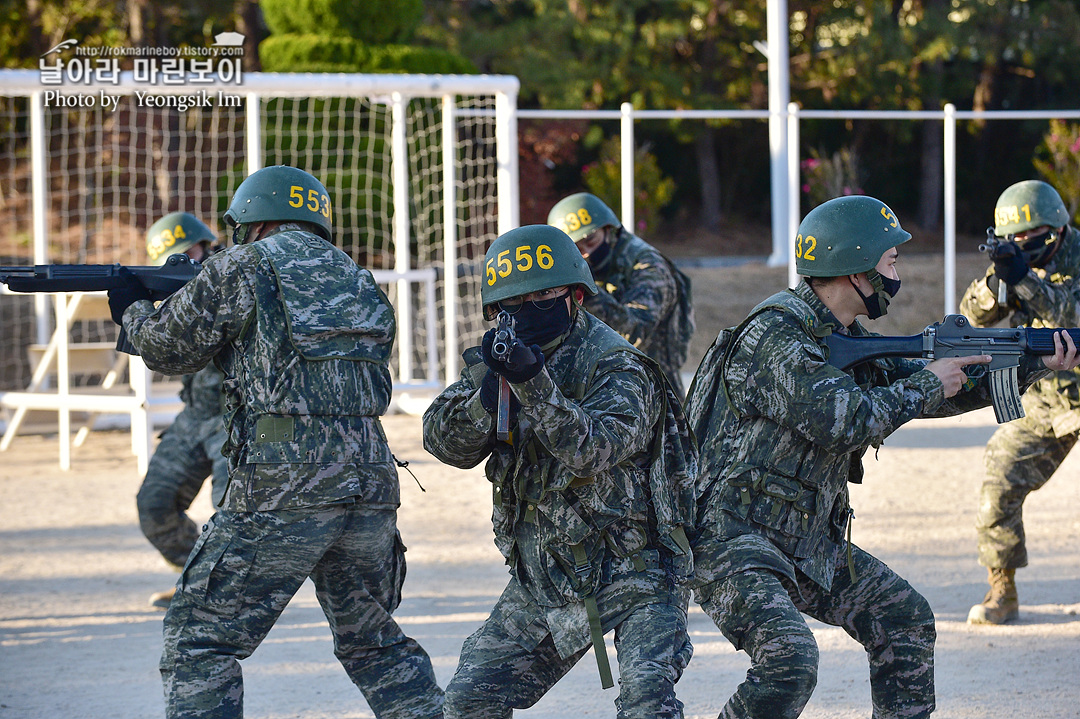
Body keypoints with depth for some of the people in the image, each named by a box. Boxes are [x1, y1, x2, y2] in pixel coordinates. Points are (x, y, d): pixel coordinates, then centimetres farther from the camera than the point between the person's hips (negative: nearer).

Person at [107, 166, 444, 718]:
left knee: (200, 638, 2)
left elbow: (170, 349, 12)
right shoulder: (355, 276, 19)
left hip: (283, 489, -6)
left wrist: (133, 310, 33)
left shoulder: (242, 268, 1)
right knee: (373, 643, 21)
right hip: (370, 485, 6)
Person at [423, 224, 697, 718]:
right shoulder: (504, 355, 4)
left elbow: (594, 449, -34)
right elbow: (447, 443, -7)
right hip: (544, 580, 7)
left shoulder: (617, 369, -16)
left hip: (633, 575, -6)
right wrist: (487, 386, -26)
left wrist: (535, 383, -45)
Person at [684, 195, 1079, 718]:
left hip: (806, 545, 10)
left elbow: (944, 388, 15)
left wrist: (1035, 365, 5)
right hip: (730, 540, -10)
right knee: (790, 661, -27)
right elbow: (838, 421, -29)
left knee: (904, 618, 13)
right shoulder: (776, 334, -19)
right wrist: (924, 385, -16)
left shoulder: (843, 337, 11)